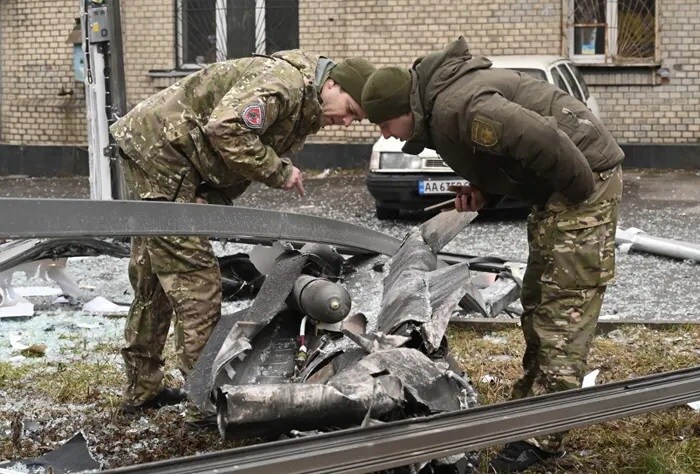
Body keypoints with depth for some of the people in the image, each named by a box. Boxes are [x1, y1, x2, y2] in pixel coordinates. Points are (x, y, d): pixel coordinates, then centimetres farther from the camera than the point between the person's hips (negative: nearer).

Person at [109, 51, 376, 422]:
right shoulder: (284, 82, -22)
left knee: (154, 279, 16)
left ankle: (141, 390, 26)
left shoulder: (305, 108, 10)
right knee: (194, 278, -10)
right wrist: (279, 172, -23)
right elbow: (225, 129, -33)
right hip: (161, 150, -11)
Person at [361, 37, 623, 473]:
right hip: (556, 189, 11)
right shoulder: (440, 112, 10)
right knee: (538, 300, 15)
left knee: (565, 305, -11)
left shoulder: (457, 107, -23)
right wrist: (484, 191, 2)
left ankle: (543, 437, -11)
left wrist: (582, 190, -20)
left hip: (583, 177, -11)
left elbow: (541, 138, -31)